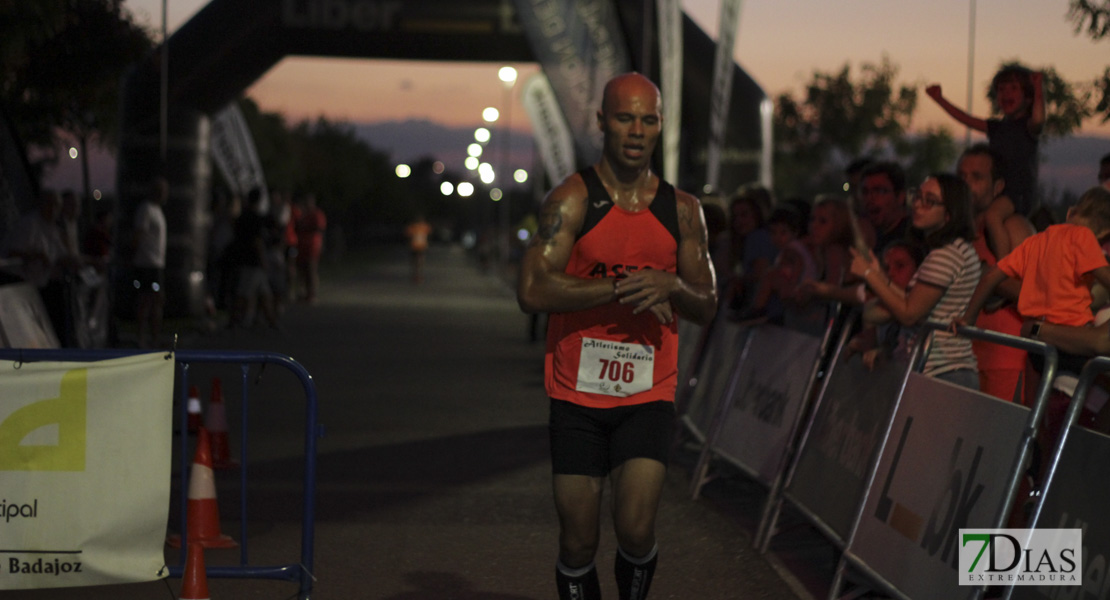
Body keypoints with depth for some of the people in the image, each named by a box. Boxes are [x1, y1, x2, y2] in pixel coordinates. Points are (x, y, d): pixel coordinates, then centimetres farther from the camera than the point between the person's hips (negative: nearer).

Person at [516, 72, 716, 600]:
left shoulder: (682, 210, 7)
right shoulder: (573, 199, -5)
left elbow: (706, 308, 12)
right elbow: (533, 290, -17)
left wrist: (672, 286, -11)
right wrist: (622, 288, -19)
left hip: (648, 397, 2)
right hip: (577, 397, -1)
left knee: (636, 532, -11)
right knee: (578, 542, 3)